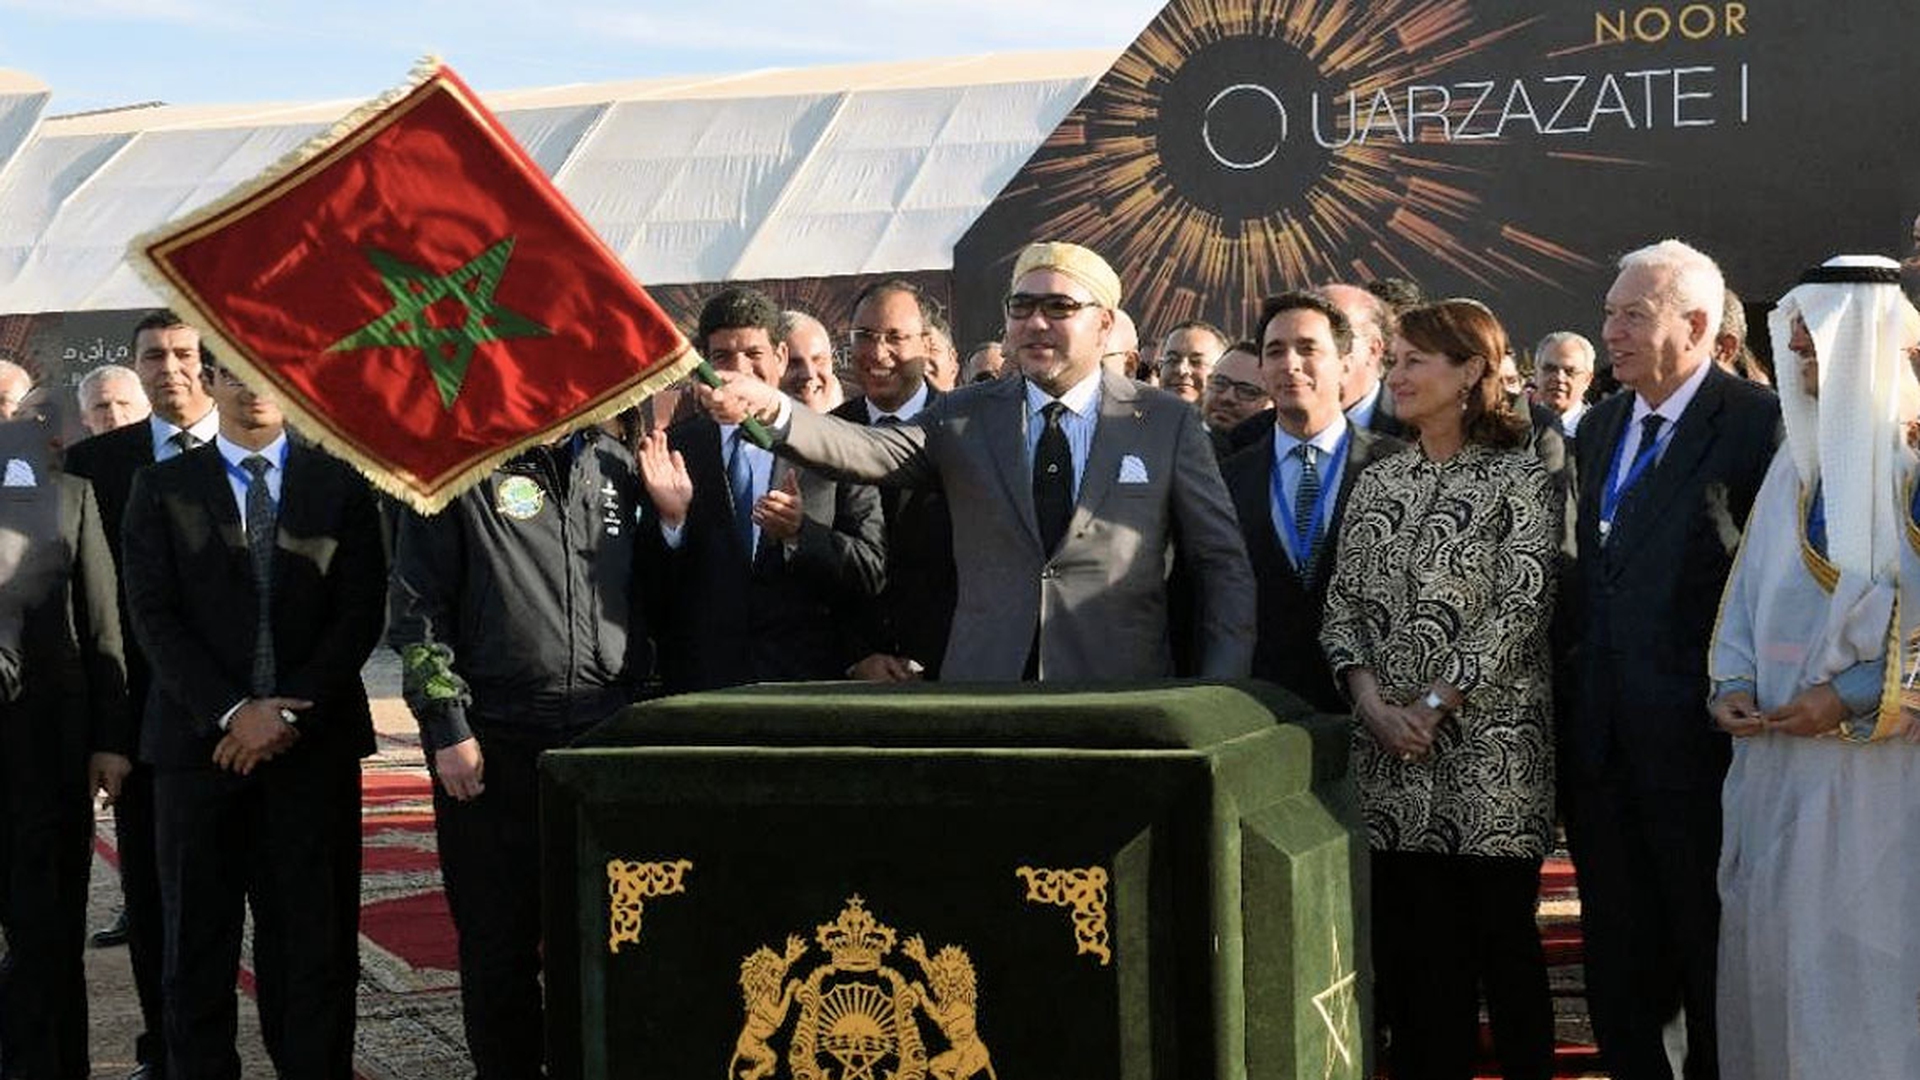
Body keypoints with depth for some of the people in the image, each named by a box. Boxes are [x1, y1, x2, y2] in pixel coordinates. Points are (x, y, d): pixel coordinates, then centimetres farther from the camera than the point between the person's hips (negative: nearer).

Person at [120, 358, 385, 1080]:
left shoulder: (341, 485, 9)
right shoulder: (162, 488, 8)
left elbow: (362, 612, 2)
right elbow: (153, 616, 0)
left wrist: (293, 713, -9)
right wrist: (232, 713, -11)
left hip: (315, 741, 0)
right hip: (200, 741, 0)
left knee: (317, 936, 1)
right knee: (198, 939, 4)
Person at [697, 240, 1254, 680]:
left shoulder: (1168, 423, 5)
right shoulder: (965, 417, 9)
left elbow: (1224, 566, 4)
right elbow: (870, 451, -8)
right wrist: (772, 408, -26)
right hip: (982, 693, 1)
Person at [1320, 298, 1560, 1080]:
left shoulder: (1520, 478, -3)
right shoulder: (1376, 483, 12)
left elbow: (1522, 607, -11)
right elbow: (1341, 604, 9)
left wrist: (1435, 705, -15)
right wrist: (1370, 698, -8)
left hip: (1491, 745, -4)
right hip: (1391, 753, 4)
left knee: (1502, 938, 1)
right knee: (1414, 942, 6)